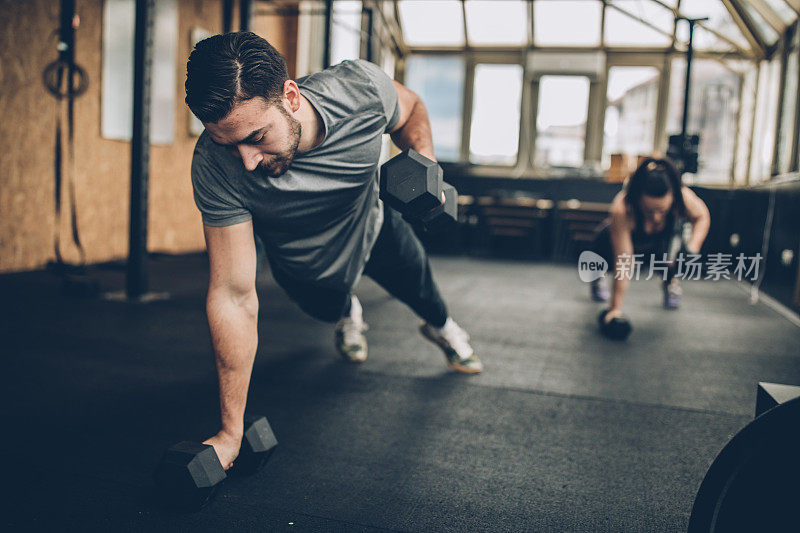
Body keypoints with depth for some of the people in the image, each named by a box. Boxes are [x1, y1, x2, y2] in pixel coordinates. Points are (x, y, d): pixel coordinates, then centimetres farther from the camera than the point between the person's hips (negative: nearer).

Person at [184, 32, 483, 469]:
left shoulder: (360, 88, -40)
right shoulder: (214, 166, -42)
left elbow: (409, 110, -12)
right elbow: (234, 295, -39)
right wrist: (231, 434, -39)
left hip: (372, 225, 1)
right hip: (301, 265, 0)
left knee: (415, 283, 24)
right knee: (327, 307, 26)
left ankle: (440, 326, 62)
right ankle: (348, 313, 66)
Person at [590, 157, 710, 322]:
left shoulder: (684, 197, -37)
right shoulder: (621, 210, -45)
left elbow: (702, 216, -11)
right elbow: (623, 263, -39)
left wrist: (692, 248, -27)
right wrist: (615, 307, -37)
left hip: (665, 237, 1)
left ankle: (671, 281, 14)